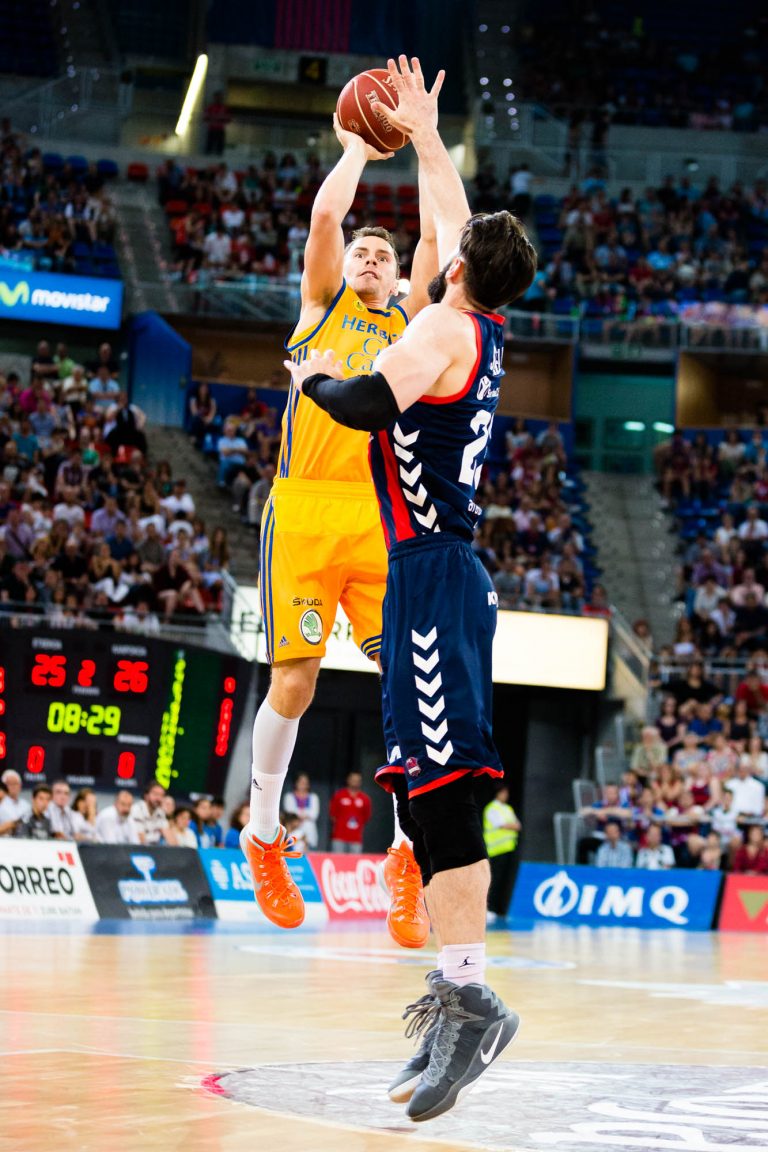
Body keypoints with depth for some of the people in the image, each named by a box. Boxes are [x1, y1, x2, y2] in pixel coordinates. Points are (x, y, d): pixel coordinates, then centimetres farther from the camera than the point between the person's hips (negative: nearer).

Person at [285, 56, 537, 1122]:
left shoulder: (445, 328, -8)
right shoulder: (484, 329, 16)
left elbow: (368, 405, -23)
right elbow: (457, 218, 32)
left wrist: (314, 377, -2)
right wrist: (424, 135, 43)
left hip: (435, 579, -9)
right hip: (434, 579, 9)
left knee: (441, 785, -16)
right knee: (429, 793, 8)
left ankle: (471, 998, -21)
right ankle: (454, 995, 9)